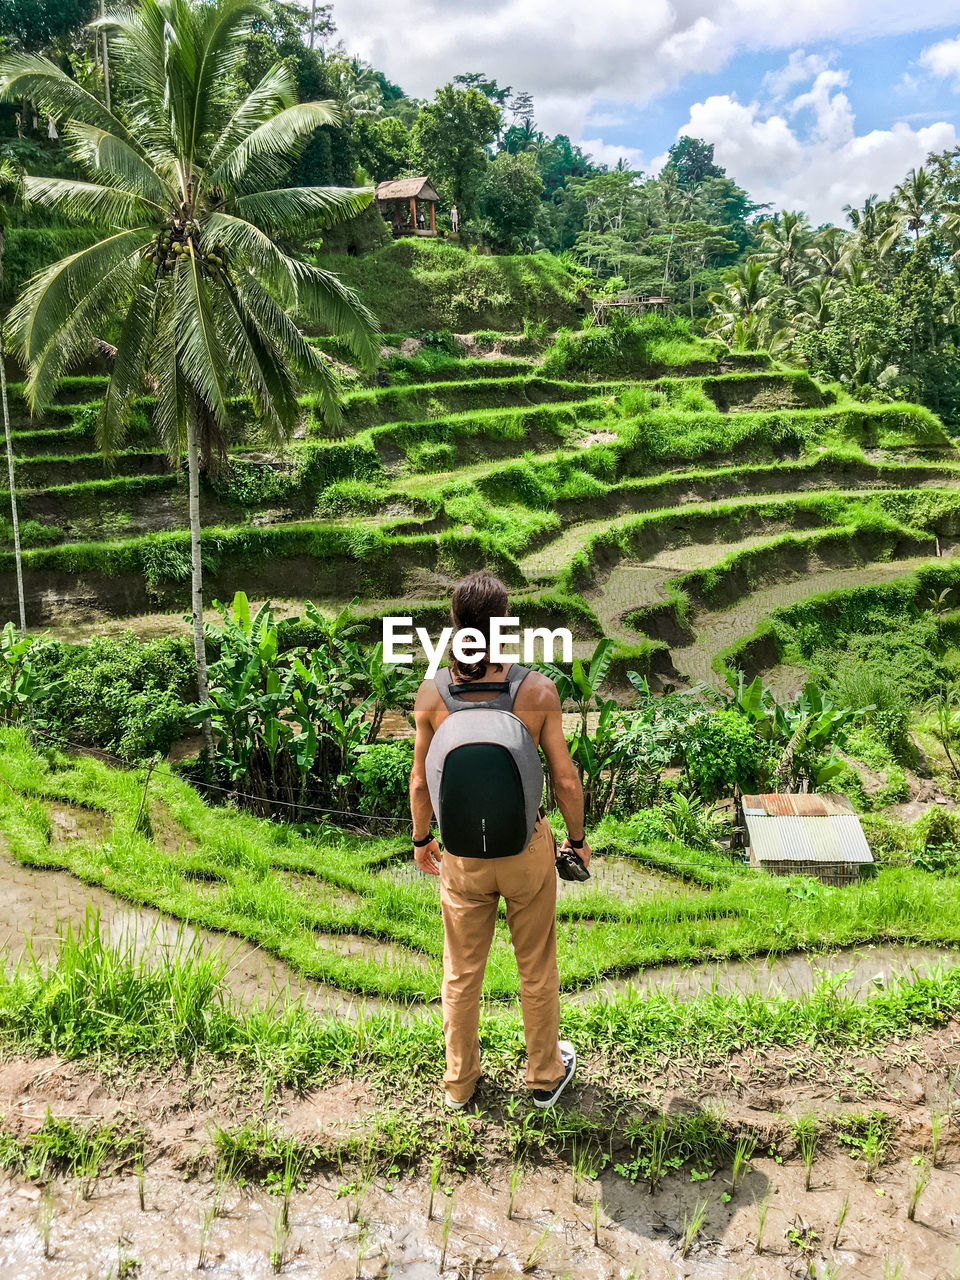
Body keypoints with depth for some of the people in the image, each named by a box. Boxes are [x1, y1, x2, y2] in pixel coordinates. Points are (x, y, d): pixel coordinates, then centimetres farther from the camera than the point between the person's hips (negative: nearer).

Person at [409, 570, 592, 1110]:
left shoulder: (431, 692, -13)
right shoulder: (538, 688, -18)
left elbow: (421, 781, -3)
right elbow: (566, 779, -10)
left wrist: (422, 838, 14)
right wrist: (578, 838, 7)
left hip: (462, 853, 1)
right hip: (527, 847, -1)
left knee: (462, 973, 20)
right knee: (538, 969, 20)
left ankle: (459, 1081, 40)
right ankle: (546, 1075, 40)